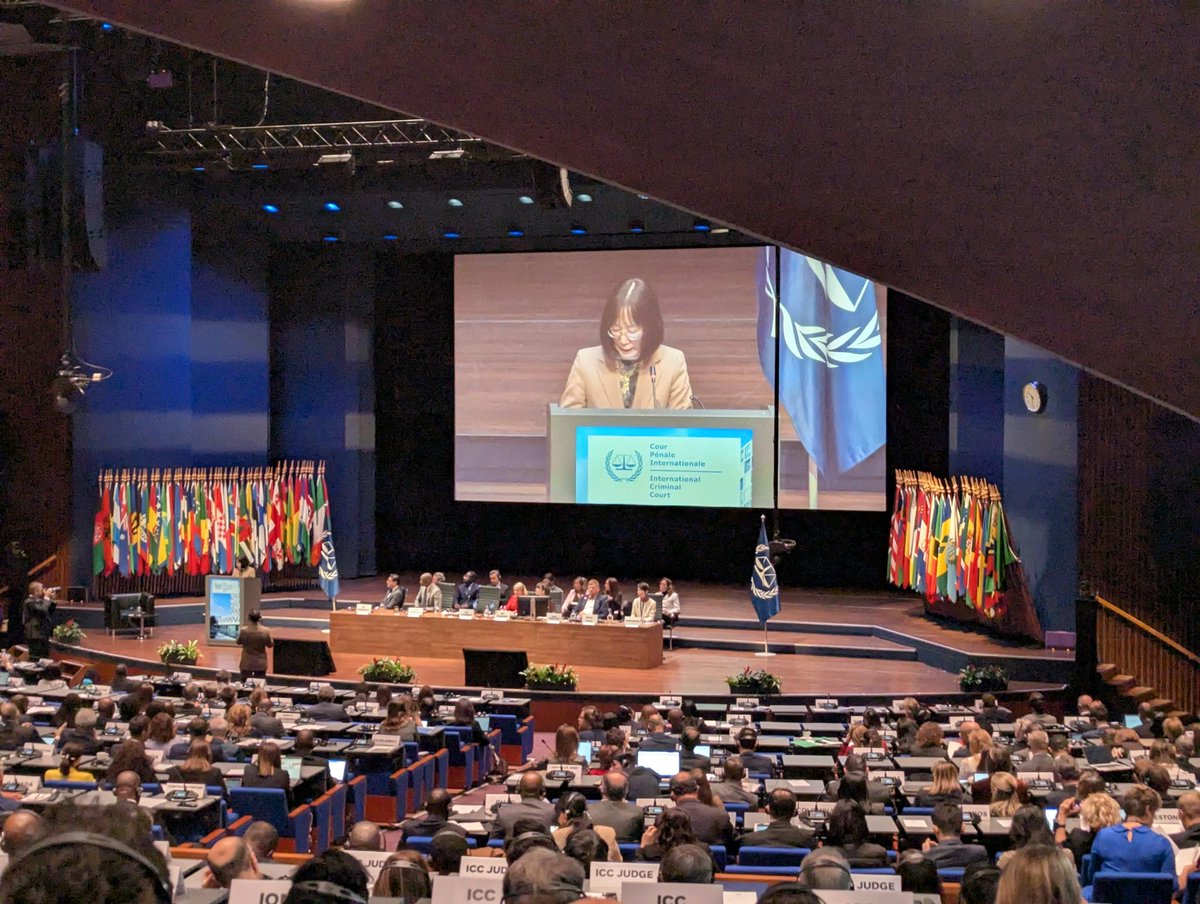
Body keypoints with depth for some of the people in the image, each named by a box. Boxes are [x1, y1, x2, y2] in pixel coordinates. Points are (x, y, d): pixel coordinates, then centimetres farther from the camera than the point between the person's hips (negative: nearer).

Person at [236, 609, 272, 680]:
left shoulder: (243, 630, -16)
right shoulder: (265, 631, -16)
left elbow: (238, 642, 1)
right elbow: (270, 644, -2)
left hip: (246, 663, 0)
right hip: (260, 664, 0)